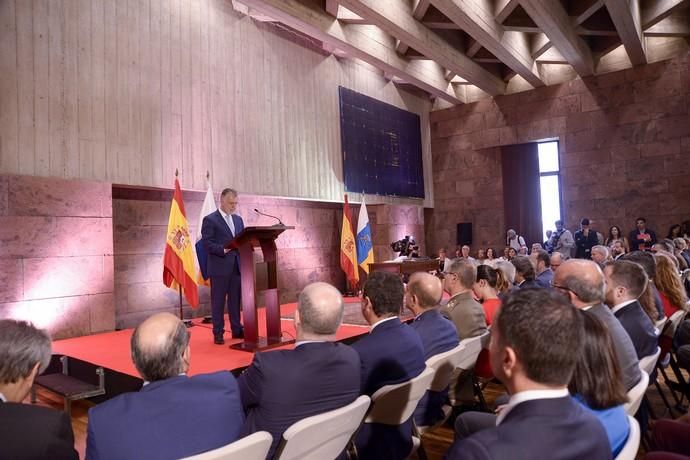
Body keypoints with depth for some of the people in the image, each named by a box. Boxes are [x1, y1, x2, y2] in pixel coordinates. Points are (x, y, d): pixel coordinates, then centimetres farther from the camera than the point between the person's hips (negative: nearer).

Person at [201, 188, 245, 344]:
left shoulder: (238, 219, 16)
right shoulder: (210, 219, -4)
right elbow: (207, 244, -11)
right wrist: (224, 249, -23)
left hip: (237, 265, 6)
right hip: (219, 266, -6)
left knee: (236, 300, 11)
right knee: (218, 301, 2)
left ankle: (237, 329, 20)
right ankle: (218, 333, 10)